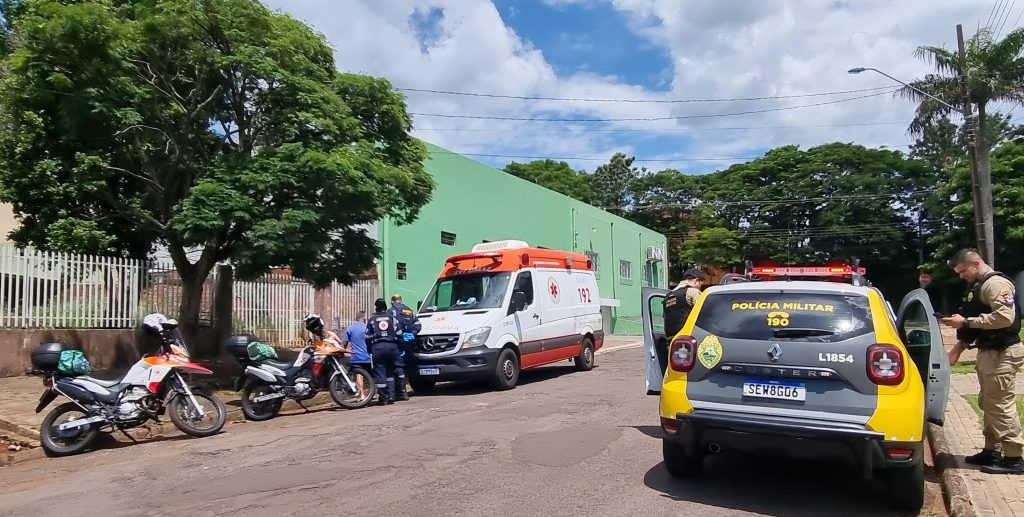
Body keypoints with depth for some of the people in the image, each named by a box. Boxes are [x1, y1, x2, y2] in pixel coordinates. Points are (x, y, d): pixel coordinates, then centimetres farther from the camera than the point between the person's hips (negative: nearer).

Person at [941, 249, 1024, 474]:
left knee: (1001, 405, -7)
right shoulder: (978, 287, 16)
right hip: (988, 352, 11)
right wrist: (959, 347, 14)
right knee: (988, 403, 15)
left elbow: (1005, 317, -27)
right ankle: (991, 450, 24)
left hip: (1002, 353, -11)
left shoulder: (996, 283, -15)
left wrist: (966, 322, -22)